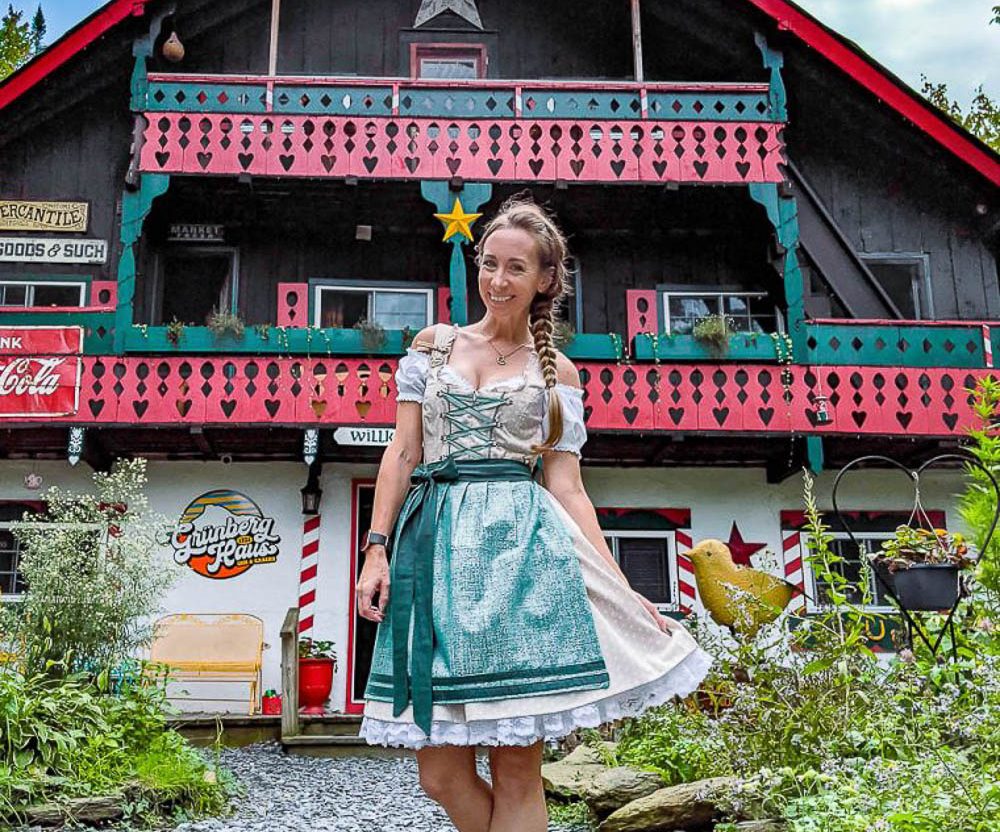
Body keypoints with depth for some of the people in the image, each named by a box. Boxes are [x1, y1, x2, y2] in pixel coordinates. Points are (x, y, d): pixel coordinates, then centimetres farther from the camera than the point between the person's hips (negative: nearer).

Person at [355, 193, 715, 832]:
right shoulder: (432, 345, 15)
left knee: (516, 767, -3)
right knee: (441, 771, 0)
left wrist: (623, 591, 1)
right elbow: (402, 456, 10)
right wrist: (377, 550, -1)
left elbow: (566, 487, 8)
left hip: (521, 545, -1)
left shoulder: (556, 371, 12)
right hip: (435, 541, 2)